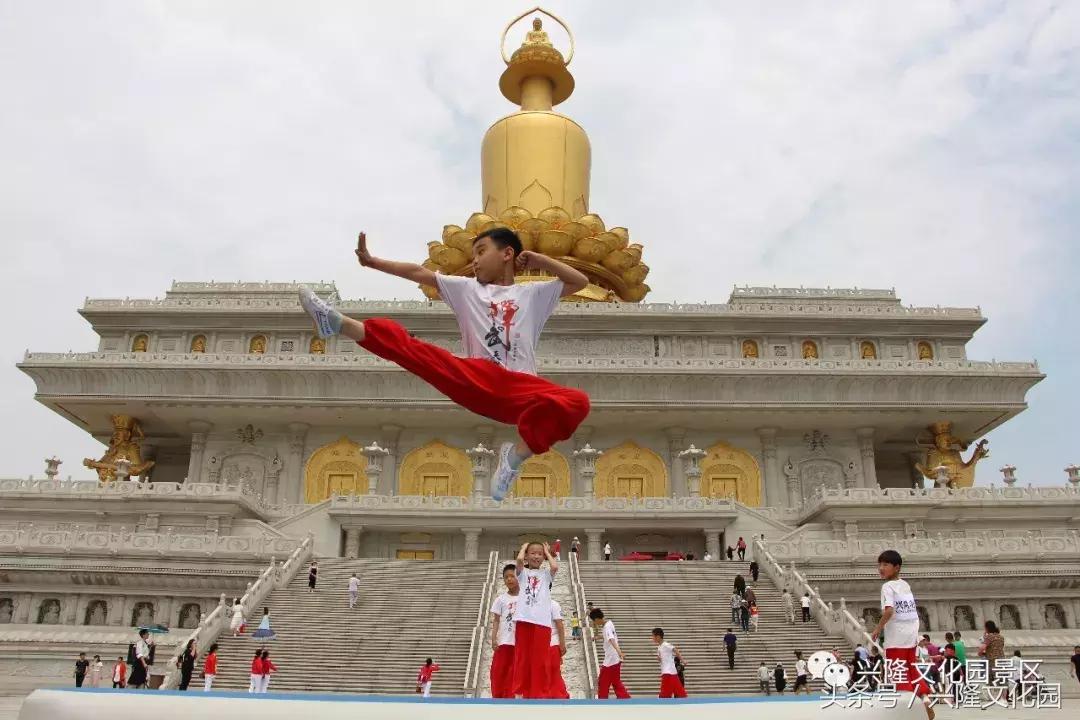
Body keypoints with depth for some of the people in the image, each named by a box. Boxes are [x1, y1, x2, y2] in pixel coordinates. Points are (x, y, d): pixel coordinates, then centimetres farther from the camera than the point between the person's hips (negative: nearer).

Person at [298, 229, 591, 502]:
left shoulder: (533, 293, 22)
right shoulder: (467, 288, 25)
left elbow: (581, 281, 17)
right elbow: (419, 272, 17)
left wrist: (539, 260, 14)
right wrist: (372, 261, 10)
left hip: (519, 387, -1)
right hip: (477, 379, 1)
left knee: (576, 402, -31)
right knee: (403, 343, -16)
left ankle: (517, 454, -27)